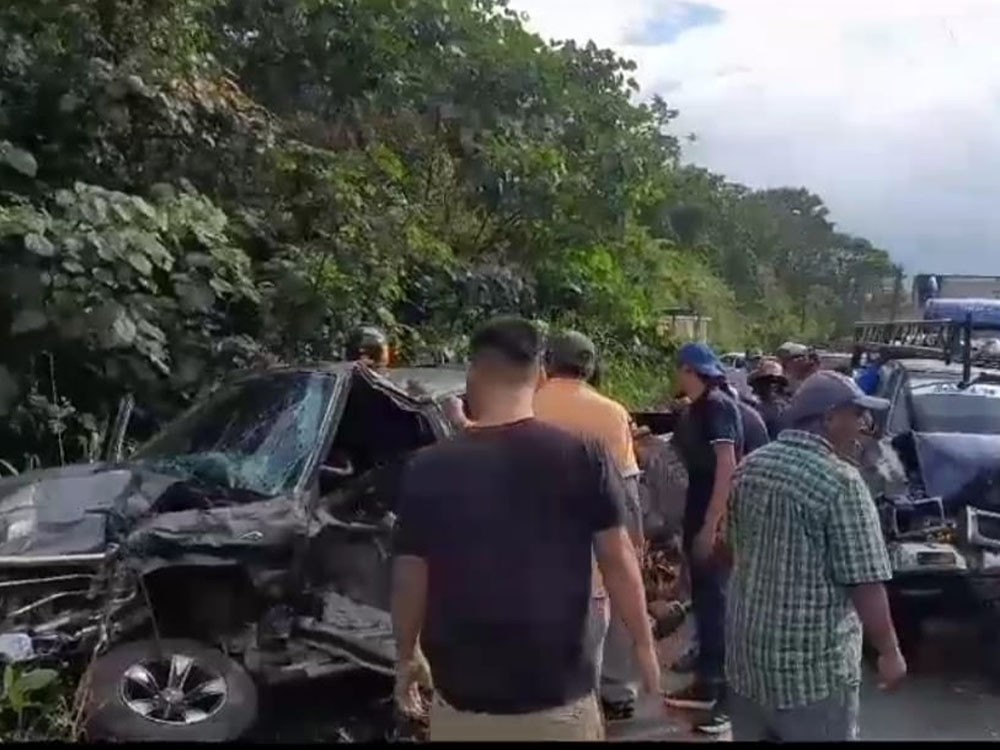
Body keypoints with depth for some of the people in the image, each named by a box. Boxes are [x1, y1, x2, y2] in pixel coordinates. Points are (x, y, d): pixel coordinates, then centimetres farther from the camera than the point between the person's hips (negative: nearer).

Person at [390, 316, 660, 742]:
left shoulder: (429, 468, -9)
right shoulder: (583, 457, -10)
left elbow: (409, 581, 0)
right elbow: (618, 562, -3)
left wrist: (406, 657, 16)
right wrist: (644, 646, 11)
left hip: (462, 703, 1)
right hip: (558, 700, 0)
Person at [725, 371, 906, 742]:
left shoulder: (750, 467, 3)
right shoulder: (840, 481, -18)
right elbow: (865, 584, -18)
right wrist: (890, 652, -5)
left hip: (746, 653, 7)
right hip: (814, 663, -6)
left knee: (751, 735, 19)